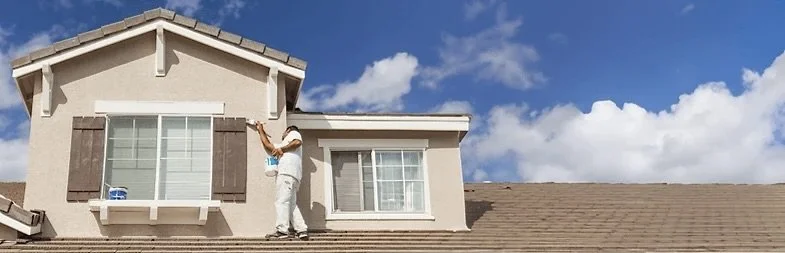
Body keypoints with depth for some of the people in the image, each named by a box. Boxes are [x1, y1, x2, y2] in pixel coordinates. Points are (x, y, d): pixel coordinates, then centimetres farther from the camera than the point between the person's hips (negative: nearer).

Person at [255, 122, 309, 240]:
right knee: (291, 203, 1)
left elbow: (298, 142, -5)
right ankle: (302, 230, -8)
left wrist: (281, 149, -3)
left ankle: (282, 230, -26)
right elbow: (268, 145, 46)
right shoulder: (282, 145, 41)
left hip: (287, 171, -9)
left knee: (282, 200, -17)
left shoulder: (293, 133, 17)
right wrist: (261, 131, 52)